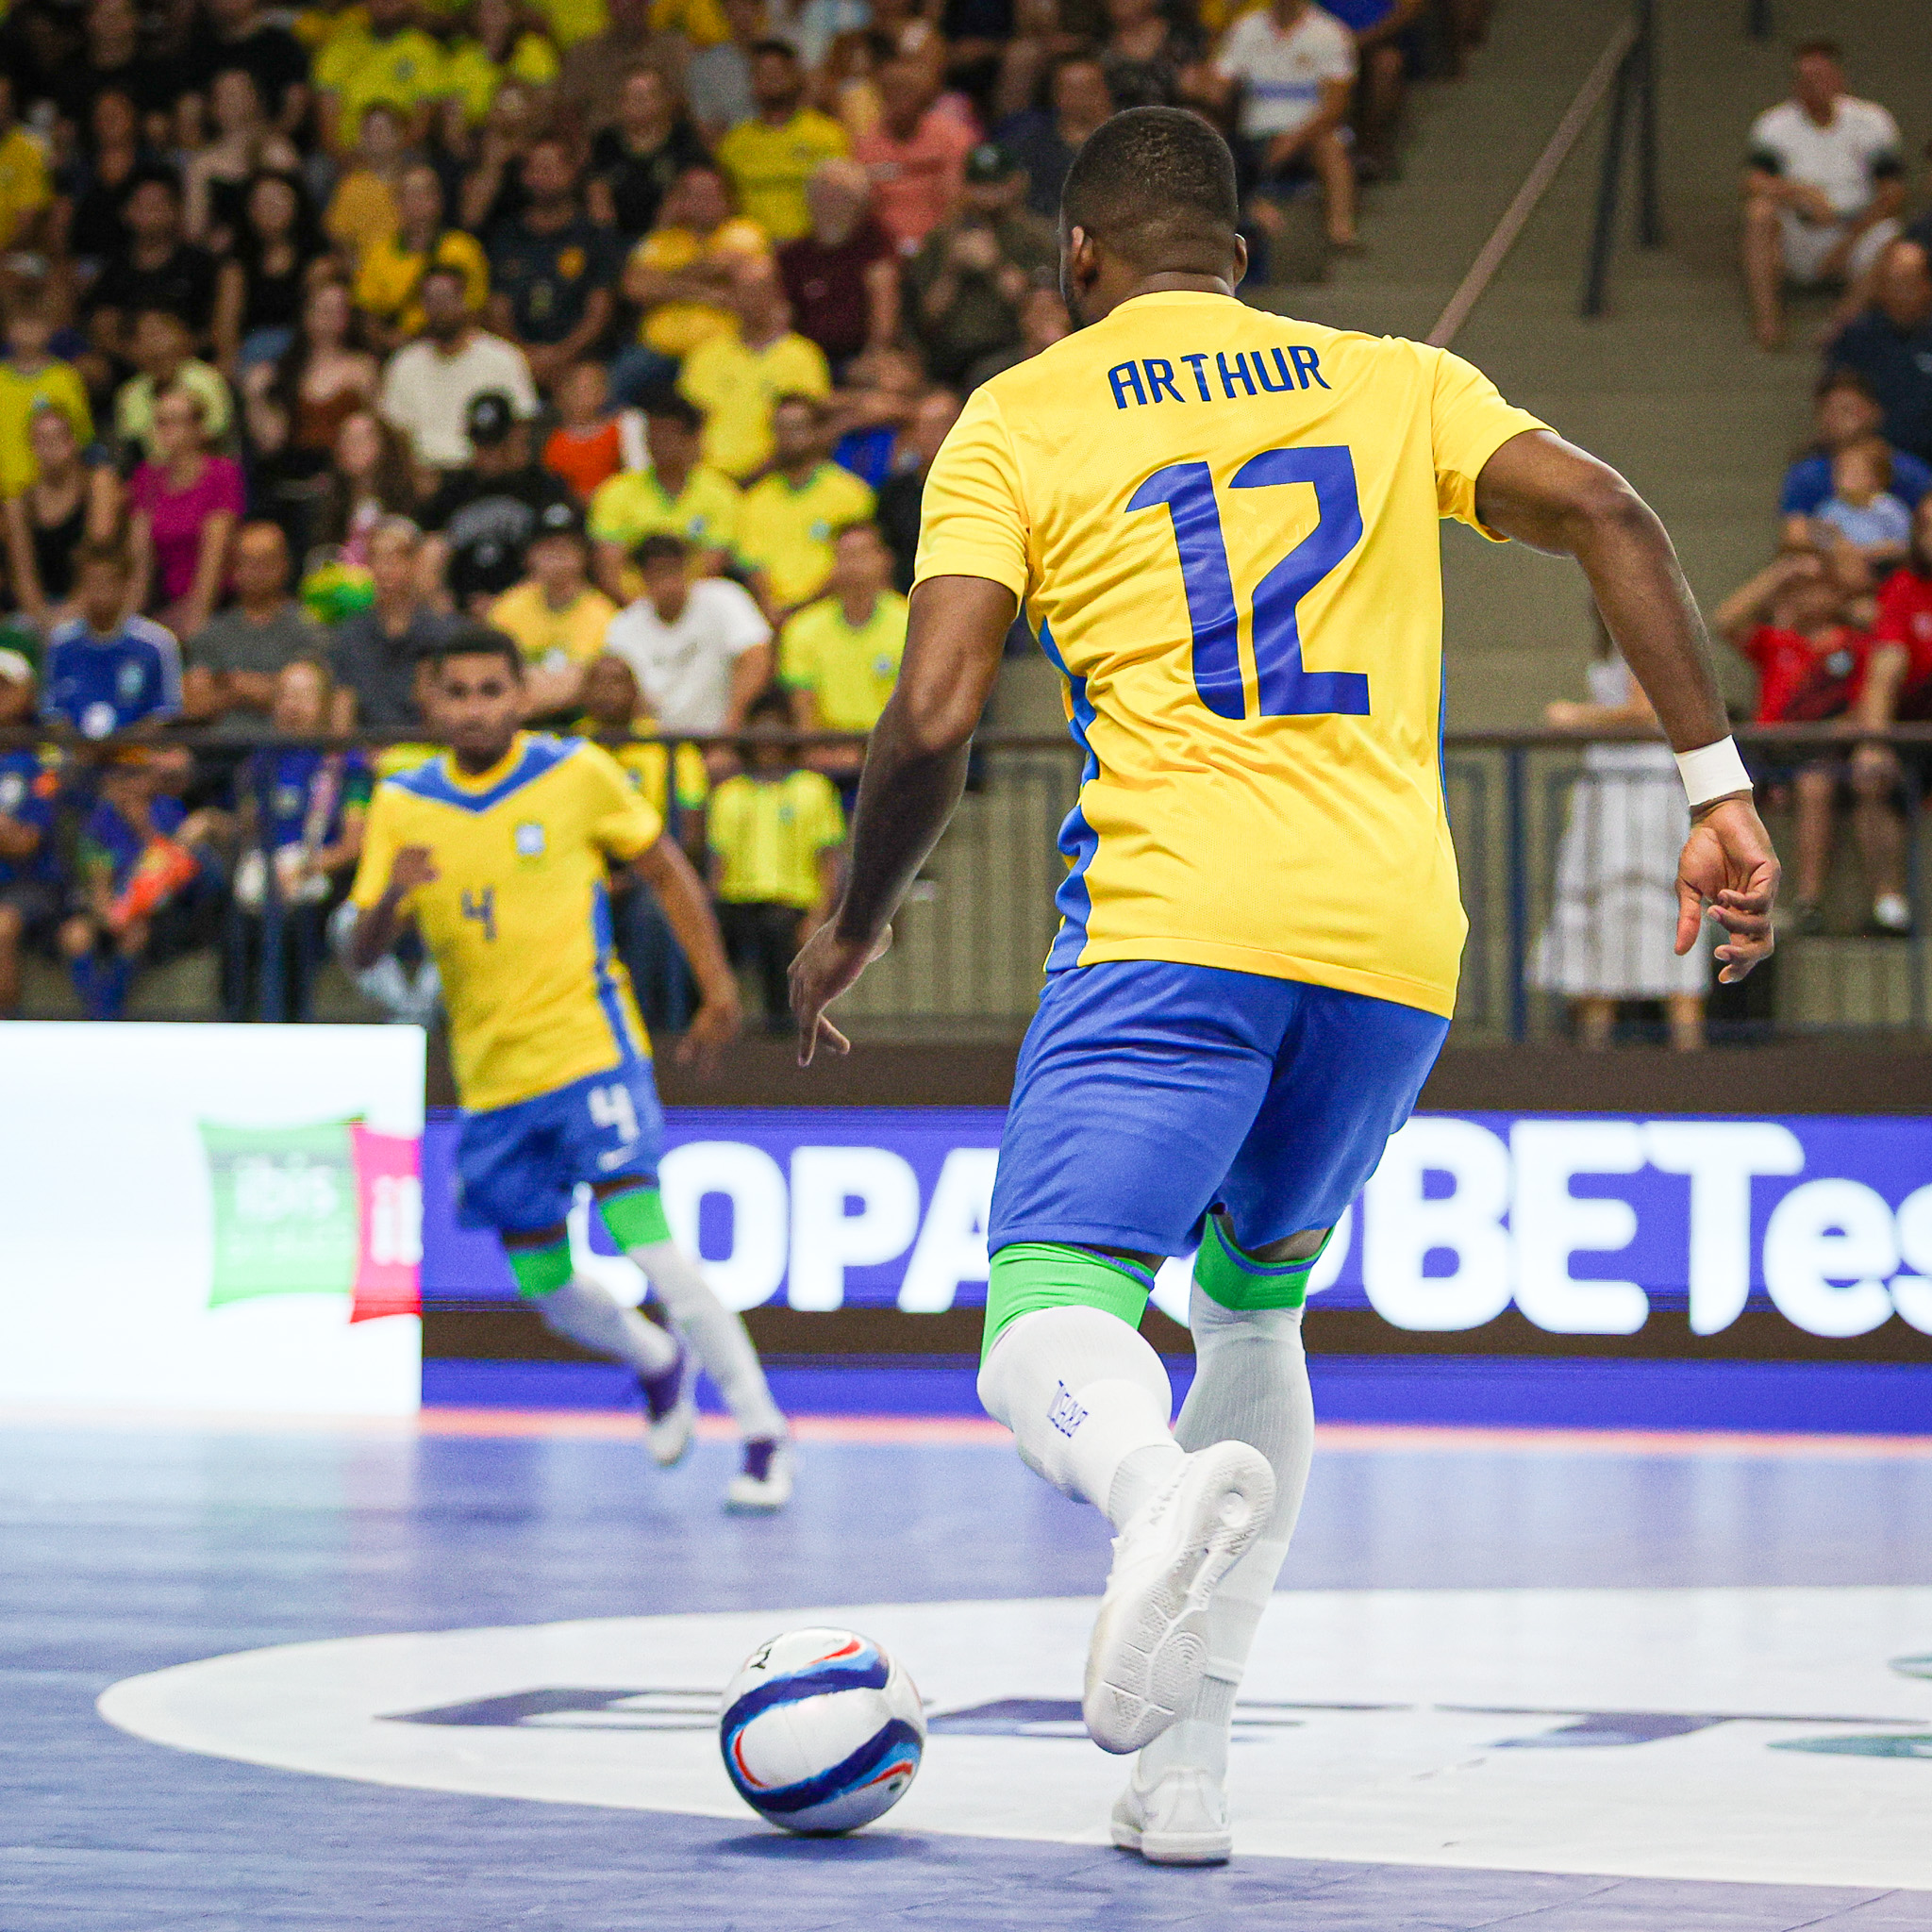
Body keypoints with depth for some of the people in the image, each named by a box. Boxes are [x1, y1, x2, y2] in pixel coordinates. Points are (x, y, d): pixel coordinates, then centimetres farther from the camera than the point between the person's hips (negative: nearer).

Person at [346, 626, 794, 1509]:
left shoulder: (577, 774, -4)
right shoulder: (401, 804, 2)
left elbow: (665, 870, 6)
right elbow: (364, 952, 0)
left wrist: (717, 986, -1)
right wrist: (391, 897, -23)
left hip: (591, 1047, -4)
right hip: (491, 1077, 4)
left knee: (646, 1243, -18)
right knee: (547, 1288, 10)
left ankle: (764, 1433, -11)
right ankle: (657, 1363, 42)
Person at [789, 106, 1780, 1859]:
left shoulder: (1021, 418, 10)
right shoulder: (1393, 380, 18)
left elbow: (933, 719, -1)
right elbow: (1607, 514, 2)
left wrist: (853, 930, 15)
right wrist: (1719, 787, 2)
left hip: (1177, 922, -4)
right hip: (1399, 937, 4)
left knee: (1051, 1323, -9)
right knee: (1253, 1309, 24)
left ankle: (1164, 1485, -47)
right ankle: (1185, 1757, 14)